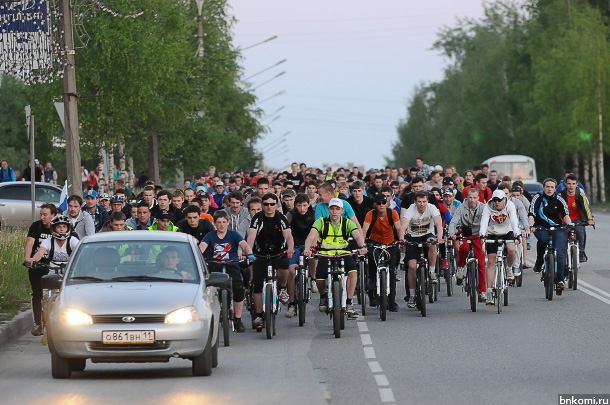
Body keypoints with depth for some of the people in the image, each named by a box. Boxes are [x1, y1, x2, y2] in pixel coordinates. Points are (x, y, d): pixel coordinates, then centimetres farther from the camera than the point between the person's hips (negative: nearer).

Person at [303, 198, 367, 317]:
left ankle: (348, 303, -17)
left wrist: (362, 246, -37)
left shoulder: (347, 223, 2)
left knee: (353, 270, -30)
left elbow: (357, 235, -14)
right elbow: (312, 235, -16)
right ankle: (323, 296, 16)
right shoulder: (321, 222, -1)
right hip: (325, 254, -1)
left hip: (343, 253, 1)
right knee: (319, 279, -23)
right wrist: (307, 248, -36)